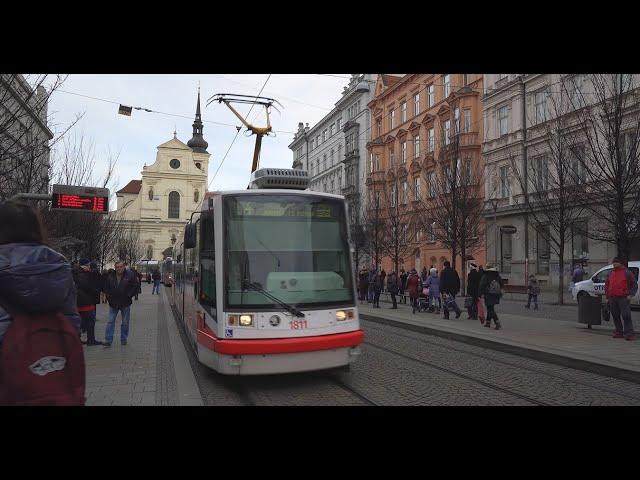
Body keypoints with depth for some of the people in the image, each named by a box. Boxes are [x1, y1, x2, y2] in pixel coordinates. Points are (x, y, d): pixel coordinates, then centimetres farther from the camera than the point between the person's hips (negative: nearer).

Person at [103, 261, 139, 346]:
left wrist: (129, 295, -9)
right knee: (110, 321, 1)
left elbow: (135, 286, -2)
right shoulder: (111, 277, 2)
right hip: (113, 303, 2)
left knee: (125, 322, 8)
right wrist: (108, 295, 0)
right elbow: (106, 287, 15)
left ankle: (123, 339, 22)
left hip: (125, 303, -2)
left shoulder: (130, 275, -7)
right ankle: (108, 340, 5)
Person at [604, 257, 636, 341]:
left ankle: (629, 333, -10)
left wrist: (631, 294, -8)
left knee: (626, 316, -10)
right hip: (612, 299, 5)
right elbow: (606, 285, 22)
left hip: (623, 298, -5)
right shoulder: (611, 273, 16)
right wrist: (607, 296, 14)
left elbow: (634, 284, 2)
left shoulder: (627, 272, 1)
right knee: (615, 316, 9)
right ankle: (619, 332, 19)